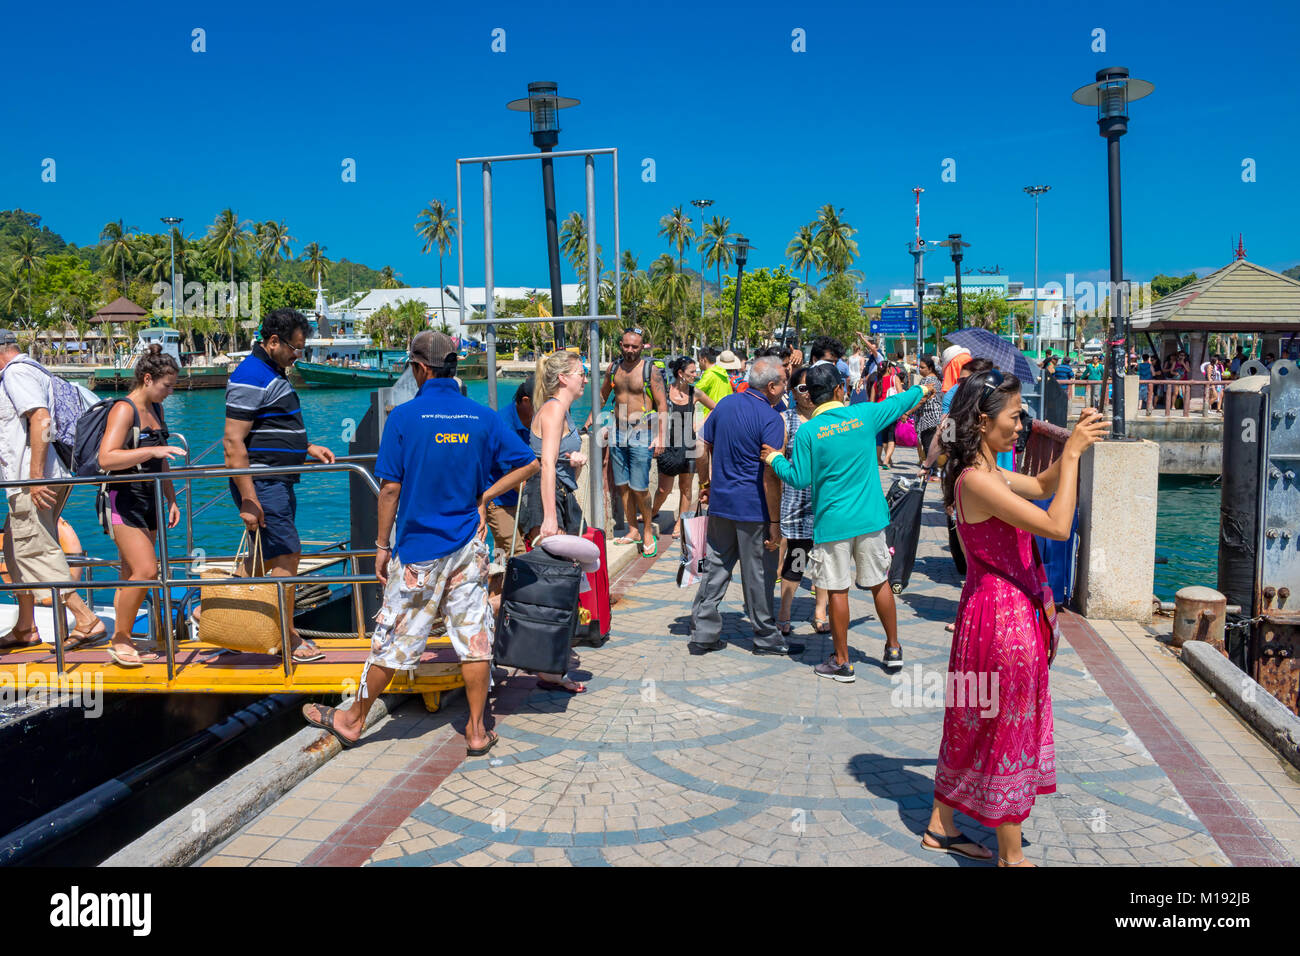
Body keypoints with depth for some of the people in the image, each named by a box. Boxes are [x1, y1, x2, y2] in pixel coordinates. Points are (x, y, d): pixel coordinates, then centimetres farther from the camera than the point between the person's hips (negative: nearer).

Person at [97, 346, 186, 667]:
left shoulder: (155, 409, 15)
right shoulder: (124, 409, -11)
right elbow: (106, 459, -23)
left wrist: (171, 499, 20)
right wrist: (152, 451, -28)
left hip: (149, 501, 8)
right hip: (124, 499, -8)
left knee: (132, 575, 9)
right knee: (146, 570, -16)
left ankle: (123, 641, 16)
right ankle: (119, 640, -3)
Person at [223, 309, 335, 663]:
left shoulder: (273, 373, 16)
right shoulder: (251, 377, -16)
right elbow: (233, 442, -21)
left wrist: (308, 448, 16)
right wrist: (248, 499, -23)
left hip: (279, 483, 10)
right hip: (261, 485, -10)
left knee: (265, 555, 16)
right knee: (287, 555, -6)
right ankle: (288, 638, 4)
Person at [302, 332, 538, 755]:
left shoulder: (403, 416, -10)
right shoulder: (483, 417, -1)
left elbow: (390, 488, -10)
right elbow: (529, 464, 1)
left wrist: (382, 546, -1)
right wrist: (483, 498, 5)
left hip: (419, 549, -3)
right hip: (468, 545, 3)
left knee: (393, 637, 8)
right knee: (474, 635, 7)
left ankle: (353, 720, 26)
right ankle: (478, 731, 14)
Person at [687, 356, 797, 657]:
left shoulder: (725, 404, 5)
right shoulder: (771, 419, -14)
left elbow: (702, 450, 9)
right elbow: (770, 476, -17)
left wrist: (705, 485, 21)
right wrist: (775, 523, -13)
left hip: (720, 502, 6)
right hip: (753, 508, -6)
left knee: (716, 568, 12)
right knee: (758, 574, 6)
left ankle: (703, 634, 16)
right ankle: (766, 638, 19)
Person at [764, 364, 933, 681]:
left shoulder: (807, 432, -10)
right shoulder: (865, 414, -2)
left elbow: (800, 478, -7)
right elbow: (898, 403, 17)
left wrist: (776, 459, 10)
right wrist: (922, 390, 37)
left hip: (832, 521, -3)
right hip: (870, 517, 3)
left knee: (837, 591, 4)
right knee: (880, 583, 16)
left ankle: (842, 662, 12)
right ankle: (893, 649, 29)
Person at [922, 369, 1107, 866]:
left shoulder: (989, 473, 7)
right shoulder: (978, 481, -23)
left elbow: (1042, 486, 22)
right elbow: (1057, 526, -27)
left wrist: (1074, 445, 7)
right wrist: (1072, 454, -20)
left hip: (996, 613, 10)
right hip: (1004, 618, -10)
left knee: (973, 723, 19)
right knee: (1008, 732, 3)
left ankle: (941, 827, 33)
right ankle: (1011, 855, 18)